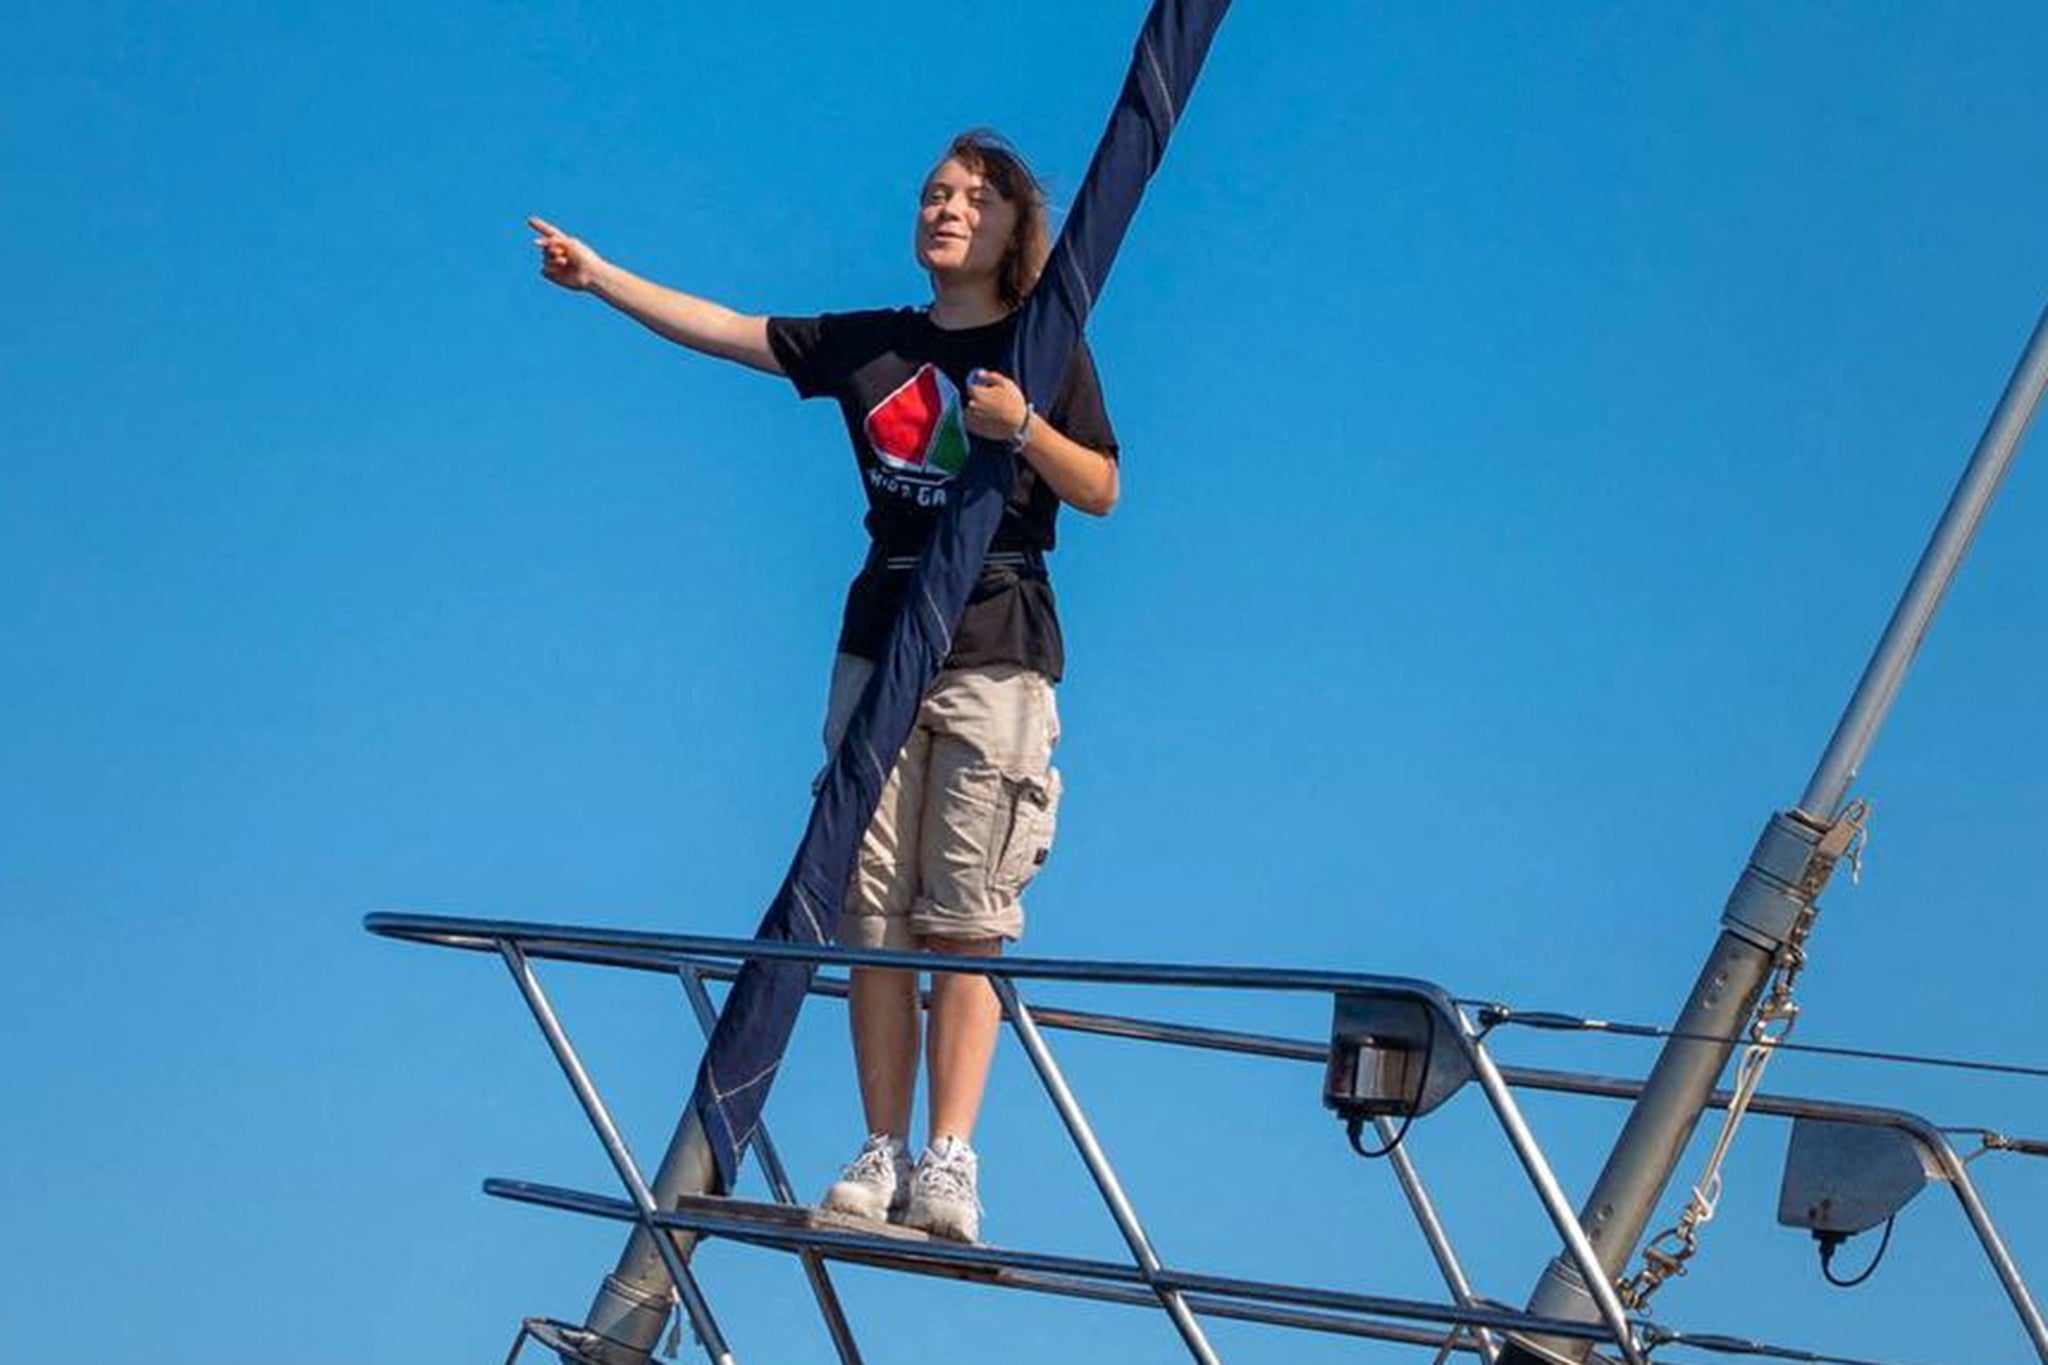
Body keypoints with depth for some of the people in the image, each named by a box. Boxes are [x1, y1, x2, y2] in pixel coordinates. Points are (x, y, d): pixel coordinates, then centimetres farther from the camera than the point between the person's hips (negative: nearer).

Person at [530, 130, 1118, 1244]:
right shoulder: (871, 344, 14)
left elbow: (1101, 493, 1)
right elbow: (728, 330, 11)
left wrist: (1023, 426, -15)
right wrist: (602, 277, 4)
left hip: (995, 656, -4)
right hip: (880, 643, 4)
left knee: (965, 921, -8)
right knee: (873, 912, -1)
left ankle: (949, 1162, -9)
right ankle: (883, 1152, 1)